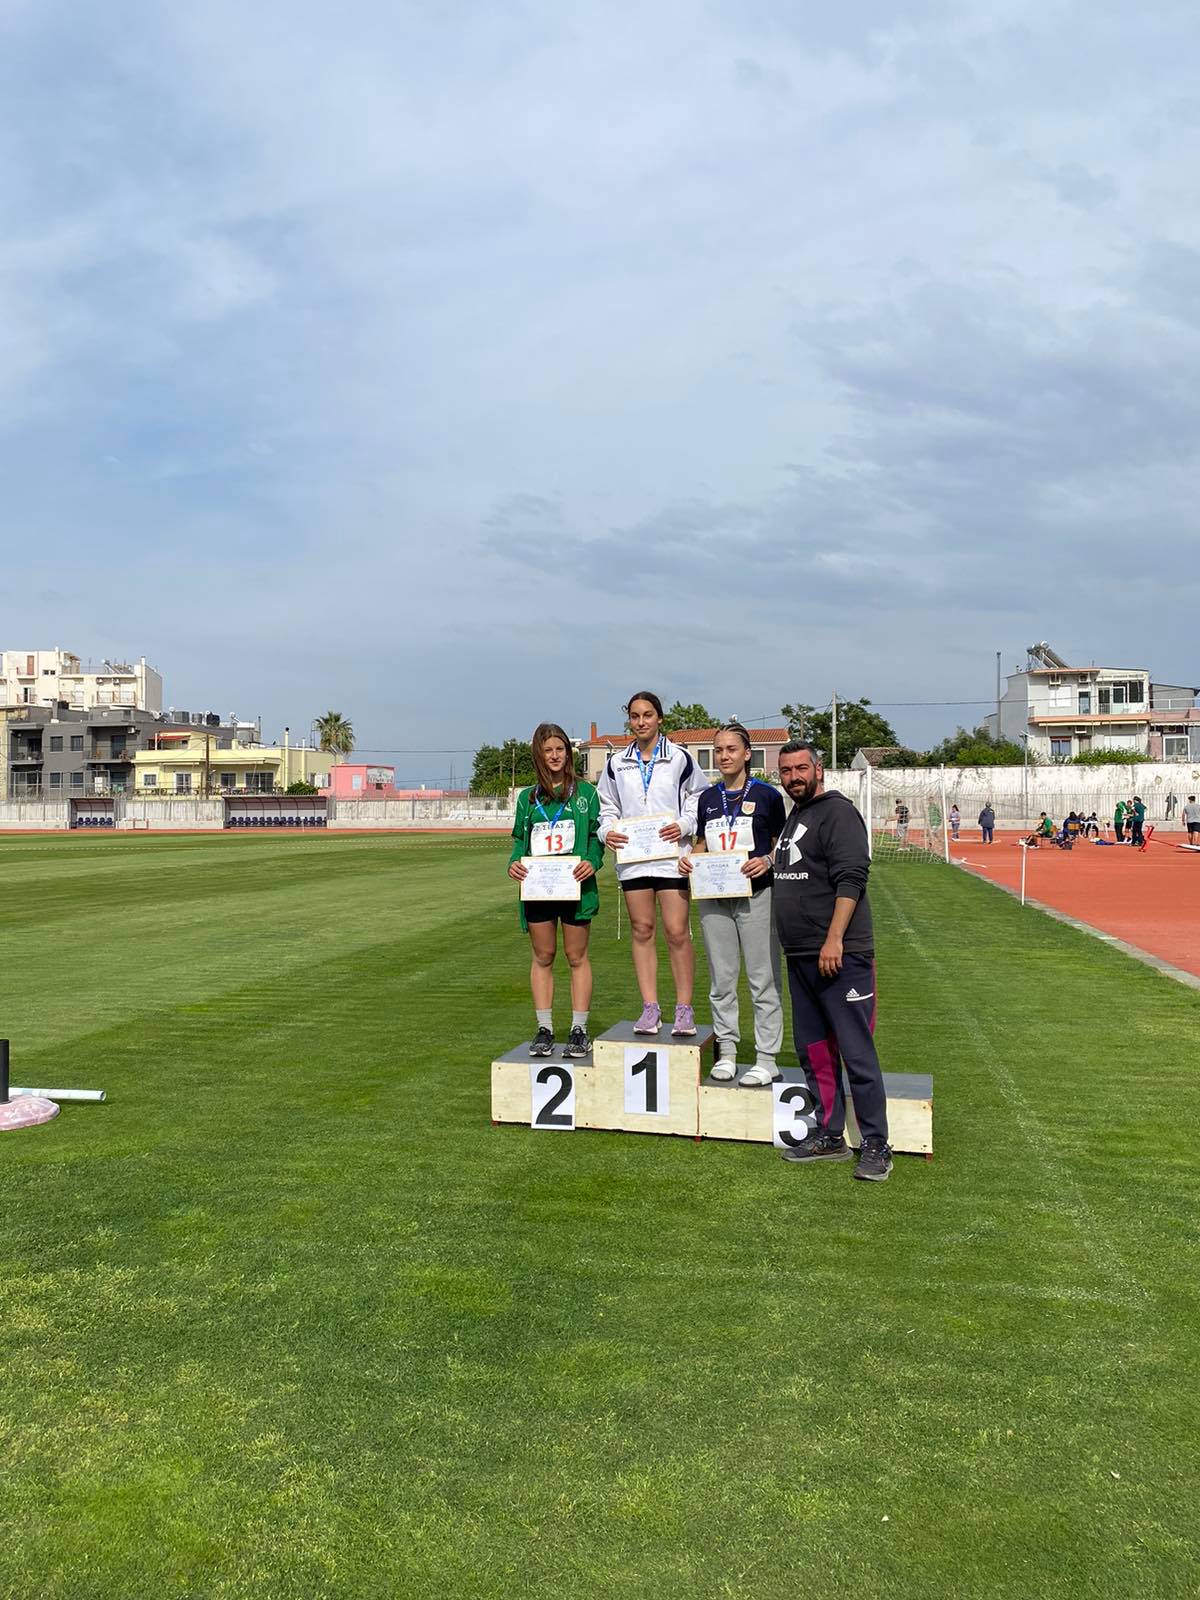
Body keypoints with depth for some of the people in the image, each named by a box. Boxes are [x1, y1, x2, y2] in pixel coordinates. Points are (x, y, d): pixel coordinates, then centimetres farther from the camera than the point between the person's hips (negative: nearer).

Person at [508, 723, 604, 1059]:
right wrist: (514, 863, -8)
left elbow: (596, 835, 1)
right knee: (542, 958, 8)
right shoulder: (528, 797, 12)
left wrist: (592, 862, -17)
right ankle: (544, 1029, 16)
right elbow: (520, 838, 12)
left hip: (575, 885, -3)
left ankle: (579, 1030, 12)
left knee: (577, 957, 4)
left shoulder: (584, 792, 4)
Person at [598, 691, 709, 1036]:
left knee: (677, 931, -5)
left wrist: (684, 825, -9)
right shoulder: (616, 763, 10)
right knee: (641, 929, 6)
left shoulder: (679, 758, 2)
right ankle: (650, 1008, 13)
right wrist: (607, 830, -2)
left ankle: (684, 1010, 4)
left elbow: (701, 798, 8)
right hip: (631, 856, 3)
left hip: (670, 855, -3)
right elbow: (607, 805, 18)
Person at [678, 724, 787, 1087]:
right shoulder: (707, 798, 12)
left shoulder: (767, 795, -1)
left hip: (756, 896, -4)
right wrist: (689, 859, -1)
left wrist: (767, 860, -17)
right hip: (714, 897, 4)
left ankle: (767, 1059, 5)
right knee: (721, 979, 9)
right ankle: (726, 1051, 19)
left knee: (763, 979, -1)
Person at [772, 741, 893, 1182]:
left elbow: (851, 879, -19)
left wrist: (834, 939, -24)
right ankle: (829, 1136, 23)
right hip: (800, 956, 10)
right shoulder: (792, 818, 19)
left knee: (857, 1053, -5)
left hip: (841, 955, -9)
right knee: (813, 1050, 13)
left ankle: (875, 1145, 3)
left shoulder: (837, 813, -9)